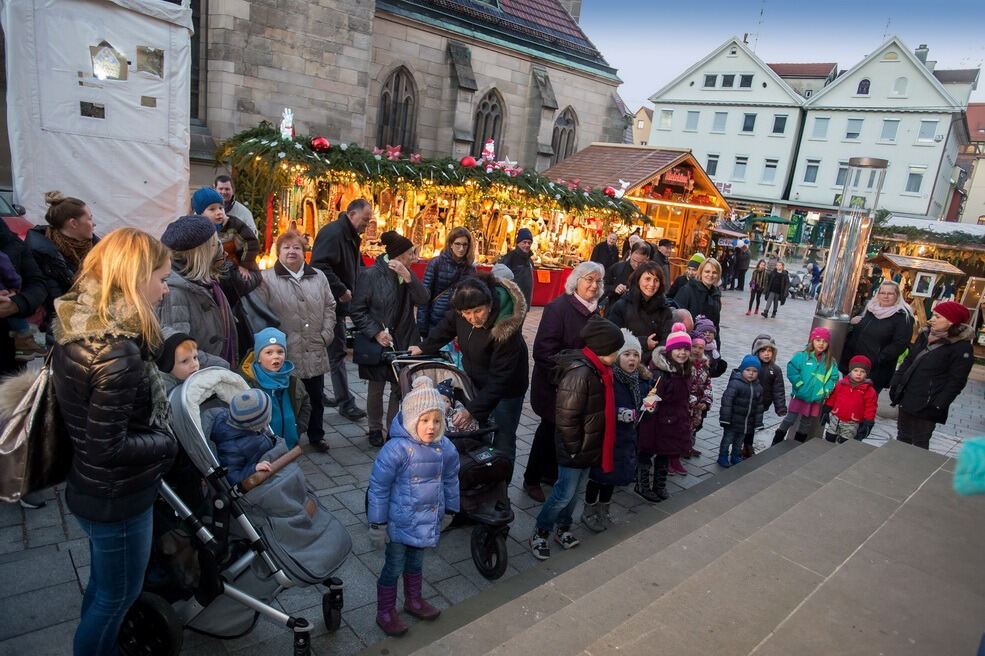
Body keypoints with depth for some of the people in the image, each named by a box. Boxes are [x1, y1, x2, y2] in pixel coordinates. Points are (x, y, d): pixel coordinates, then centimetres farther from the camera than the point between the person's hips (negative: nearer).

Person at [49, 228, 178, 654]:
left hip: (90, 489, 9)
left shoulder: (78, 327, -2)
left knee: (103, 585, 29)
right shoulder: (117, 351, -31)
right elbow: (108, 447, -28)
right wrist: (166, 442, -14)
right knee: (119, 595, 15)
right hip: (117, 499, -9)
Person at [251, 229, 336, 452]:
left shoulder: (318, 277, 12)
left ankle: (316, 436, 32)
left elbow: (329, 306, 14)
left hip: (315, 353, 4)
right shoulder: (266, 279, -3)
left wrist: (327, 334, 4)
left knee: (316, 397, 15)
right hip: (284, 355, -4)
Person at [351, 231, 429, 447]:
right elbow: (357, 310, -9)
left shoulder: (407, 275, 6)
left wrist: (408, 277, -20)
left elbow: (422, 300, -7)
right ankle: (375, 429, 28)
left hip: (403, 343, 4)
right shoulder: (371, 275, -10)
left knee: (400, 388, 5)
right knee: (376, 389, 11)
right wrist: (376, 333, -17)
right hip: (377, 343, -4)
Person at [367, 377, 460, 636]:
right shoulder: (396, 449, -26)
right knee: (394, 568, 11)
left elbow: (450, 482, 8)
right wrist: (377, 525, -13)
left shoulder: (446, 449, -9)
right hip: (400, 523, -5)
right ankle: (385, 613, 33)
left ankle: (414, 600, 48)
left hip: (427, 522, 5)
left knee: (415, 563, 25)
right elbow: (378, 487, -18)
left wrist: (450, 510, 16)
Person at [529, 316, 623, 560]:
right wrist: (574, 448, -17)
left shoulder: (600, 369, 5)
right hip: (575, 448, -9)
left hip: (590, 446, 9)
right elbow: (566, 417, -26)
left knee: (576, 489, 19)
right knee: (565, 492, 2)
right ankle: (540, 532, 19)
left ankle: (562, 527, 36)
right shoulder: (579, 373, -27)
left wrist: (592, 446, 18)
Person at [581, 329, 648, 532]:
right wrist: (618, 414, -29)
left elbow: (642, 405, 15)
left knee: (613, 473, 19)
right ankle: (589, 511, 27)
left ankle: (604, 509, 39)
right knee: (598, 473, 6)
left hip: (625, 438, 6)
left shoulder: (640, 380, 2)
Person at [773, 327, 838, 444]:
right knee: (790, 419, 2)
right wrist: (801, 385, -16)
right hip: (799, 396, -4)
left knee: (806, 424, 16)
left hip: (816, 399, 4)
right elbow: (792, 371, -15)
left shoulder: (830, 362, 1)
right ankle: (776, 443, 15)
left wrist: (826, 390, -9)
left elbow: (833, 377, 2)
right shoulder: (801, 356, -11)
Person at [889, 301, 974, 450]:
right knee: (903, 436, 18)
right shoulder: (926, 335, 8)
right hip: (907, 397, 7)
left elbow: (956, 381, -13)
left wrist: (938, 404, -17)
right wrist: (896, 383, 9)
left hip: (926, 404, -7)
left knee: (920, 443, 2)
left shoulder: (961, 346, -13)